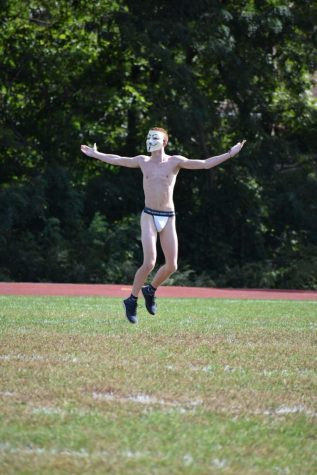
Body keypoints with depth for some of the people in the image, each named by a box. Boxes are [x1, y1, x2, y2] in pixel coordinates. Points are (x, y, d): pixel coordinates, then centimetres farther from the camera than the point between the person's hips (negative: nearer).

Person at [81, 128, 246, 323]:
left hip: (168, 218, 1)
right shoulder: (143, 161, 6)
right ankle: (132, 301, 0)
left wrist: (230, 154, -10)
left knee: (172, 265, 0)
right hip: (149, 216, -1)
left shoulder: (175, 161, 1)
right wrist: (95, 154, 25)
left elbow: (204, 164, -4)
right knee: (149, 263, -15)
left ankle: (151, 290, 27)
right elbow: (116, 160, 19)